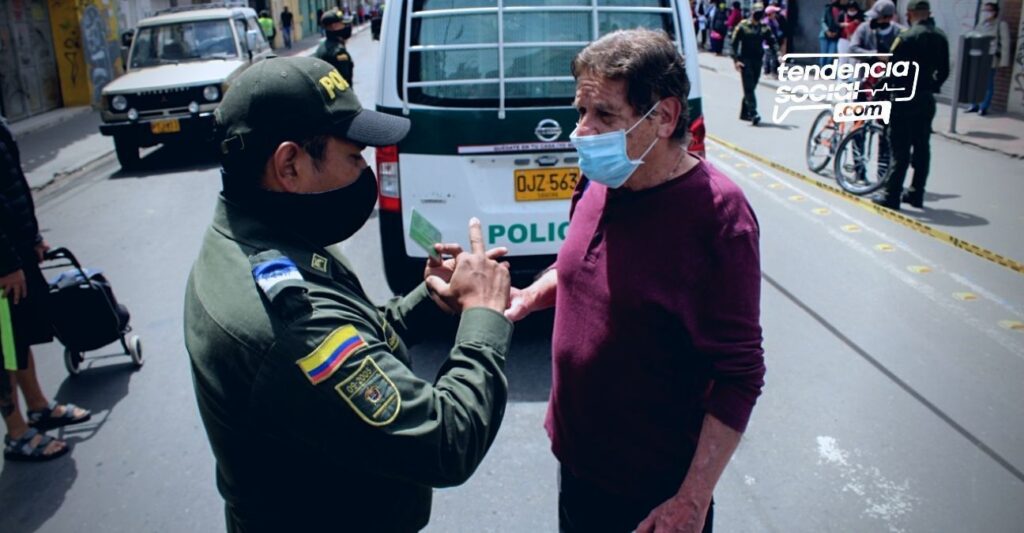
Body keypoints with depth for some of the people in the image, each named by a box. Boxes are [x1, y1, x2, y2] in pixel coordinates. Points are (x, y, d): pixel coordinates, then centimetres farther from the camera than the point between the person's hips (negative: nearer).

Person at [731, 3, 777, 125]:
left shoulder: (765, 28, 9)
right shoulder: (742, 26, -2)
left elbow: (772, 42, 8)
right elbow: (734, 43, -2)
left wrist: (778, 54, -10)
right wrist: (736, 60, -11)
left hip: (757, 61, 4)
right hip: (745, 60, -4)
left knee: (751, 87, 9)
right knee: (749, 87, -11)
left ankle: (744, 113, 20)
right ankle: (753, 113, -18)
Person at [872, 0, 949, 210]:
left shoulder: (907, 37, -15)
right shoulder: (941, 37, 7)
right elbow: (944, 71, 12)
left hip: (904, 99, -7)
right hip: (926, 100, 7)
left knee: (900, 149, -3)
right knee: (922, 147, 12)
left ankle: (891, 196, 1)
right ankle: (916, 194, 19)